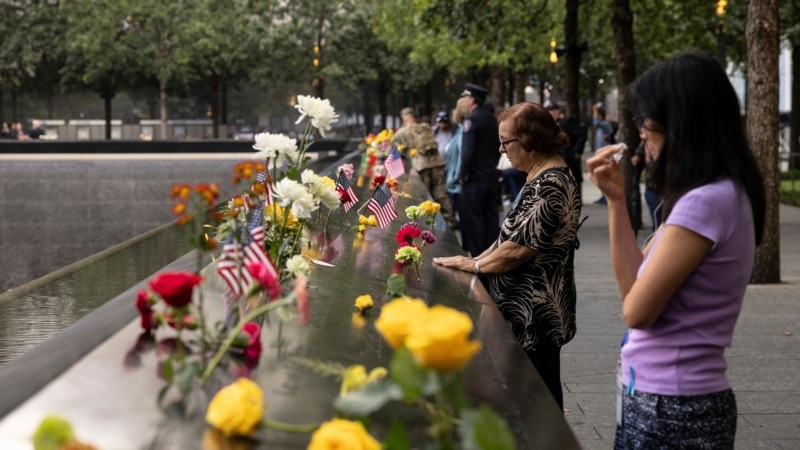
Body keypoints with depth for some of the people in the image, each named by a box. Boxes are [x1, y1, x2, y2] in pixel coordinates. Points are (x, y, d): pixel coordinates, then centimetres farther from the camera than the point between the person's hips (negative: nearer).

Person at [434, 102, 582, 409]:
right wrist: (479, 260, 8)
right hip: (525, 306, 10)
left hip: (534, 311, -10)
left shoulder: (552, 184, -20)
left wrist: (476, 265, -8)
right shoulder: (540, 177, 12)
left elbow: (520, 247, -22)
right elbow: (513, 234, 19)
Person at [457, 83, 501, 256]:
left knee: (472, 218, -1)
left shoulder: (472, 119, -13)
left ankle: (478, 255, -1)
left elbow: (468, 151, -20)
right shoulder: (492, 118, 11)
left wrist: (462, 175, -12)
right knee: (491, 218, 9)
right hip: (491, 176, 8)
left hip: (475, 178, -8)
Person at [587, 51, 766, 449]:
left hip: (674, 411, -9)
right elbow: (634, 284, 10)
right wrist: (616, 200, 5)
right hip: (662, 400, 9)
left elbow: (637, 309, -19)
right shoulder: (716, 195, 8)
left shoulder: (705, 202, -22)